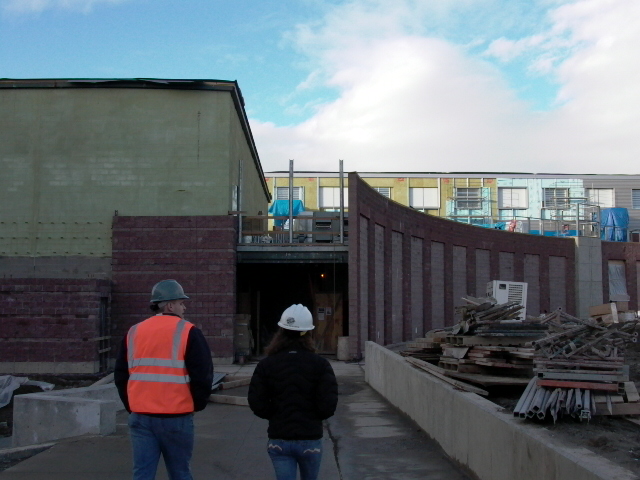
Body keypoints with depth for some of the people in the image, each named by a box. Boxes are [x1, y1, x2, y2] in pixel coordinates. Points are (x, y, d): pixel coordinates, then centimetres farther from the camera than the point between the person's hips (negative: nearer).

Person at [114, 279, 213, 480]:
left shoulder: (133, 333, 10)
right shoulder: (188, 332, -6)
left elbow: (120, 376, 14)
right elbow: (203, 375, -9)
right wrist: (197, 404, 7)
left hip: (140, 417, 4)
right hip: (176, 418, -4)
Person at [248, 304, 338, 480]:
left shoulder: (266, 365, -6)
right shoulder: (320, 364, -9)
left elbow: (257, 404, -8)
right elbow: (328, 405, -13)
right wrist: (312, 417, 7)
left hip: (279, 440, 0)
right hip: (310, 439, 0)